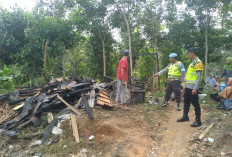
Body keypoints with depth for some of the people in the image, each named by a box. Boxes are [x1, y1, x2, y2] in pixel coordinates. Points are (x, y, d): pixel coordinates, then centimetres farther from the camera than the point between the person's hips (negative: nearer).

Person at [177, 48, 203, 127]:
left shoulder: (198, 62, -11)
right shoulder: (192, 63, 18)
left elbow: (198, 76, -18)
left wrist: (195, 88, -23)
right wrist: (185, 86, 22)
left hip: (193, 88, -9)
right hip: (188, 87, 9)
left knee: (195, 104, -2)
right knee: (186, 102, 16)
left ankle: (198, 121, 8)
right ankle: (185, 116, 29)